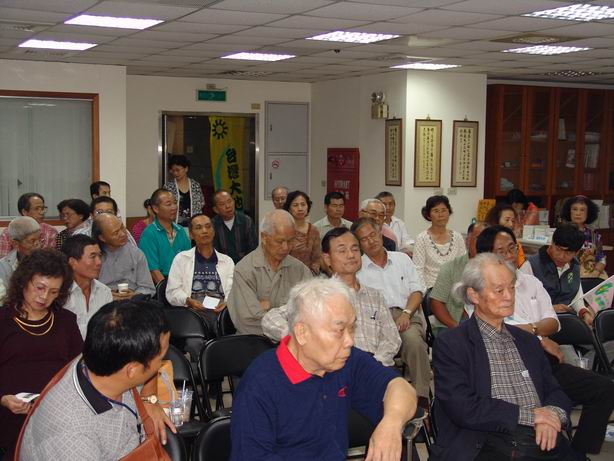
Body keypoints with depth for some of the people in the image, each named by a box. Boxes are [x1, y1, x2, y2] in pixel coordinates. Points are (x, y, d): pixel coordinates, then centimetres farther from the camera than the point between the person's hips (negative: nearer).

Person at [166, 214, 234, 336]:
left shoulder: (227, 261, 24)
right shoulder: (181, 259, 19)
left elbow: (232, 290, 10)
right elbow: (172, 291, 10)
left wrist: (226, 303, -12)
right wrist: (188, 301, -10)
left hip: (220, 309, 2)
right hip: (194, 309, -1)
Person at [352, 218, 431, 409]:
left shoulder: (402, 259, 22)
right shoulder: (357, 269, 14)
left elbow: (416, 291, 13)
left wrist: (406, 313, -7)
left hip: (407, 316, 2)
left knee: (413, 339, -34)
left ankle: (422, 397, -30)